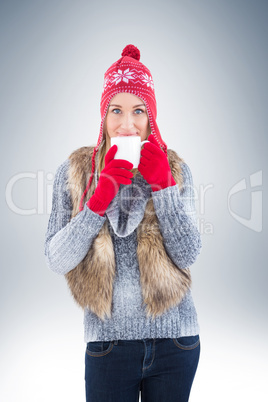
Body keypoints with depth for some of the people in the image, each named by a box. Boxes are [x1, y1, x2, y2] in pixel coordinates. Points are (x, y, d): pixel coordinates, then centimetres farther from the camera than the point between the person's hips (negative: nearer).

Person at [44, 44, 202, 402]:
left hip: (175, 339, 1)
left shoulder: (176, 169, -1)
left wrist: (163, 185, -16)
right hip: (109, 341, -1)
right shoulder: (74, 172, -3)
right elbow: (56, 261, -9)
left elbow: (189, 256, -8)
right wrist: (99, 200, -20)